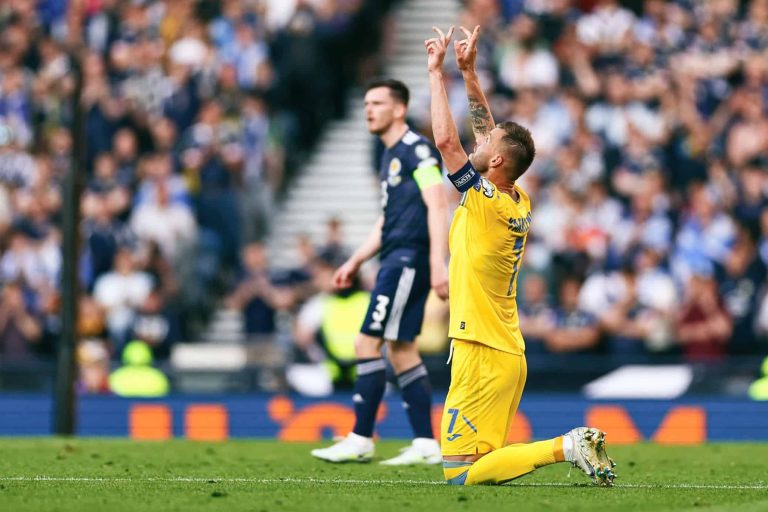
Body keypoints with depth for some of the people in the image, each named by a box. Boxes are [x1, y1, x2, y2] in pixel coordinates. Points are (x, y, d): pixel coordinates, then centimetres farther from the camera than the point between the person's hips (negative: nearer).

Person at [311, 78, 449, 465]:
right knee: (401, 350, 8)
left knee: (368, 343, -10)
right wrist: (355, 262, 26)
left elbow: (437, 206, -17)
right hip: (395, 260, 10)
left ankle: (360, 440, -7)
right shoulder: (390, 156, 21)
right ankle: (425, 444, 9)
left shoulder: (417, 149, -9)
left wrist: (438, 263, -25)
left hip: (408, 259, -10)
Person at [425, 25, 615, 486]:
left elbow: (446, 140, -15)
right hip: (510, 355, 9)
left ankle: (565, 447, -16)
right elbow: (488, 131, 20)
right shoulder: (519, 203, 9)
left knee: (460, 473, -10)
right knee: (478, 460, 13)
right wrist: (468, 71, 18)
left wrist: (437, 72, -7)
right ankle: (576, 446, 3)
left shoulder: (487, 202, -14)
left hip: (483, 357, -9)